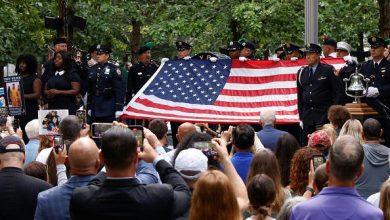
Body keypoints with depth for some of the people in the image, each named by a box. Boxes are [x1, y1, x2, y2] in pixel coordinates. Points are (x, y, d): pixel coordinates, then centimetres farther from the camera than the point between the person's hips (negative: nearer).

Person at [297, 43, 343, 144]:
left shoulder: (328, 70, -2)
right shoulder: (301, 72, 11)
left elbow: (338, 92, -2)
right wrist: (301, 117, 11)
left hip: (324, 116, -4)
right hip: (307, 116, 4)